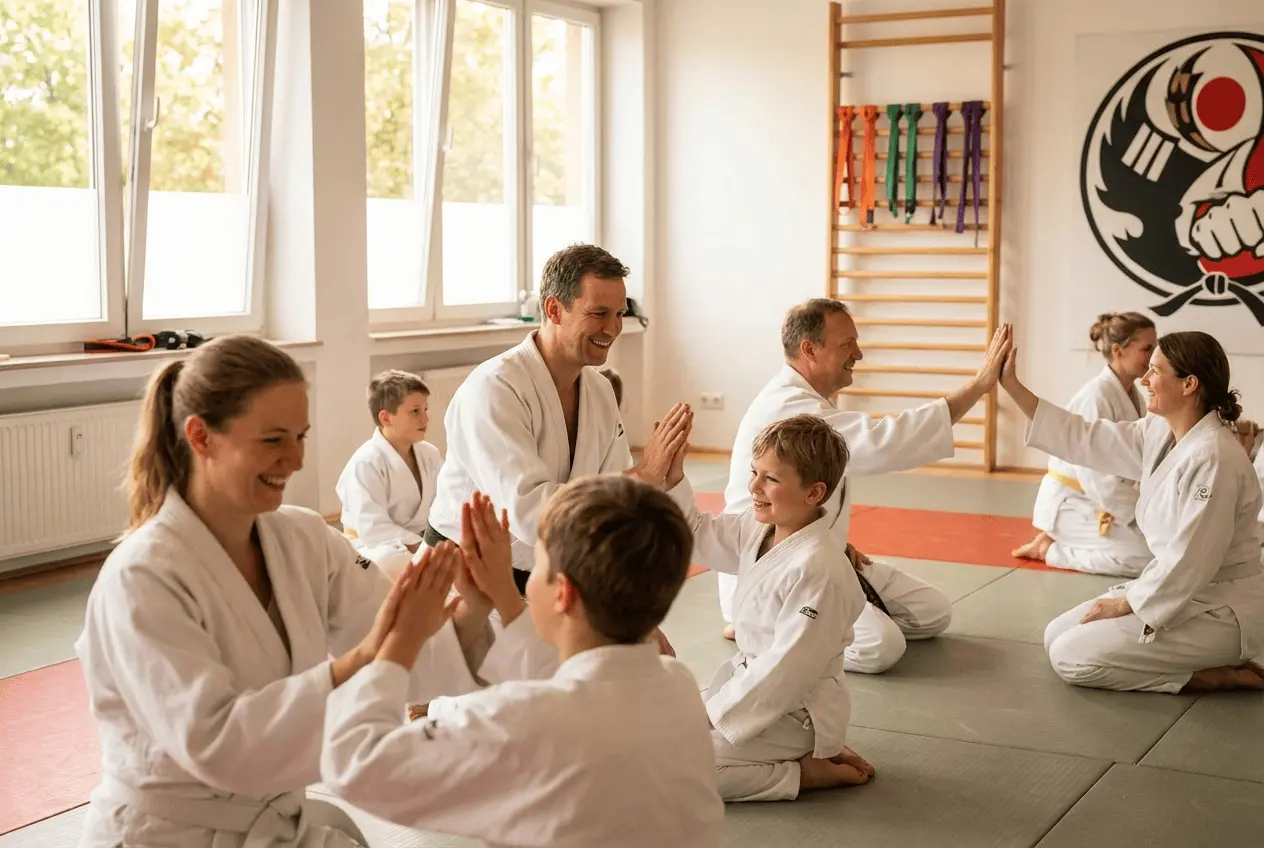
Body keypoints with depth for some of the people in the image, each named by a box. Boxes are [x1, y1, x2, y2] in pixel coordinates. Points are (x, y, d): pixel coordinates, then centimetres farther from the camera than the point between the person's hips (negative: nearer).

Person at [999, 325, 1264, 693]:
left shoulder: (1212, 458, -26)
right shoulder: (1159, 434, 1)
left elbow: (1190, 563, -25)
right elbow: (1084, 439, 6)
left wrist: (1126, 604, -13)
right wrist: (1011, 385, 2)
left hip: (1221, 611, -9)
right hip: (1179, 590, 9)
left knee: (1072, 658, -13)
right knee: (1057, 636, 12)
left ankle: (1212, 677, -4)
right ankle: (1211, 662, 13)